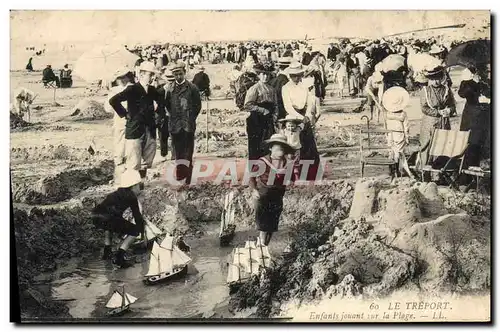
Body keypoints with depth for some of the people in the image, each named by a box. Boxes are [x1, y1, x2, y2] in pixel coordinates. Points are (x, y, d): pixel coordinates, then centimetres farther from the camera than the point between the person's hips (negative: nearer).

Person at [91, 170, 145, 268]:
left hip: (95, 217, 8)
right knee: (135, 231, 8)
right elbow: (137, 216, 14)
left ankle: (107, 251, 33)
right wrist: (143, 234, 27)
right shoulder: (131, 197, 13)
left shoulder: (117, 194, 32)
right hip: (107, 219, -8)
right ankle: (118, 257, -1)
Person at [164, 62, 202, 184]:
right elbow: (167, 105, 15)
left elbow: (198, 105, 6)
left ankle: (187, 177, 2)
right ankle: (180, 173, 14)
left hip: (188, 125, -2)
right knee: (178, 151, 6)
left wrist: (191, 118, 4)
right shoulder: (169, 89, 7)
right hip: (175, 125, 2)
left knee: (188, 151, -2)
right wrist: (173, 116, 10)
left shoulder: (192, 88, 2)